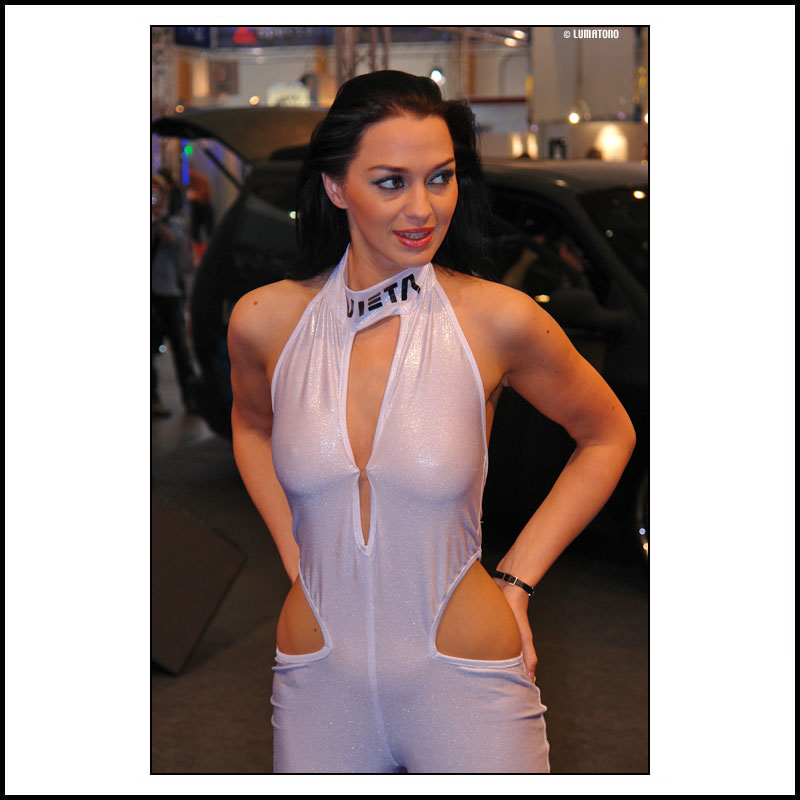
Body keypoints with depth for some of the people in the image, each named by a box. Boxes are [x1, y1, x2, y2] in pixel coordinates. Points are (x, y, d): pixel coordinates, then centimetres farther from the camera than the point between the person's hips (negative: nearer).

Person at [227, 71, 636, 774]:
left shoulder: (499, 319, -13)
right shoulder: (265, 321, -6)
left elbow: (608, 435, 4)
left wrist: (517, 577, 0)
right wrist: (294, 553, 7)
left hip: (466, 688, -2)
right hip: (317, 684, 3)